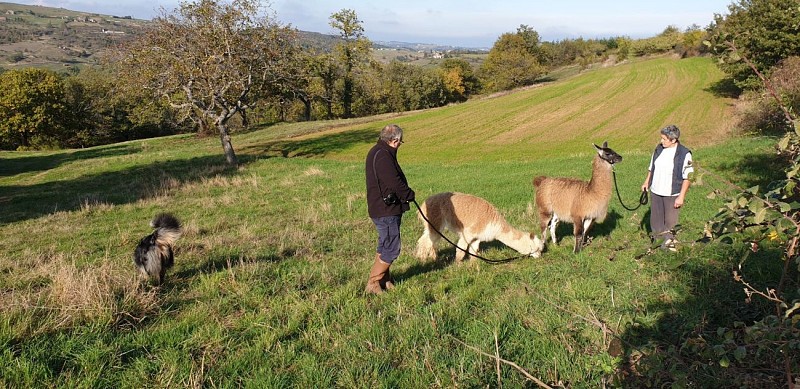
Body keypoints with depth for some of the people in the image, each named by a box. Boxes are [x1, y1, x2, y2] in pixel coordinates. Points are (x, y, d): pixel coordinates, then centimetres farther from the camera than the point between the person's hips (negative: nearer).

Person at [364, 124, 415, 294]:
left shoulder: (376, 152, 14)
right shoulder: (383, 155, -20)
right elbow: (395, 182, -24)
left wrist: (405, 194, 6)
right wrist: (409, 194, -7)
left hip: (381, 208, 11)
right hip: (386, 210, -11)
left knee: (385, 245, 20)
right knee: (391, 248, -4)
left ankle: (384, 280, 31)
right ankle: (373, 284, 3)